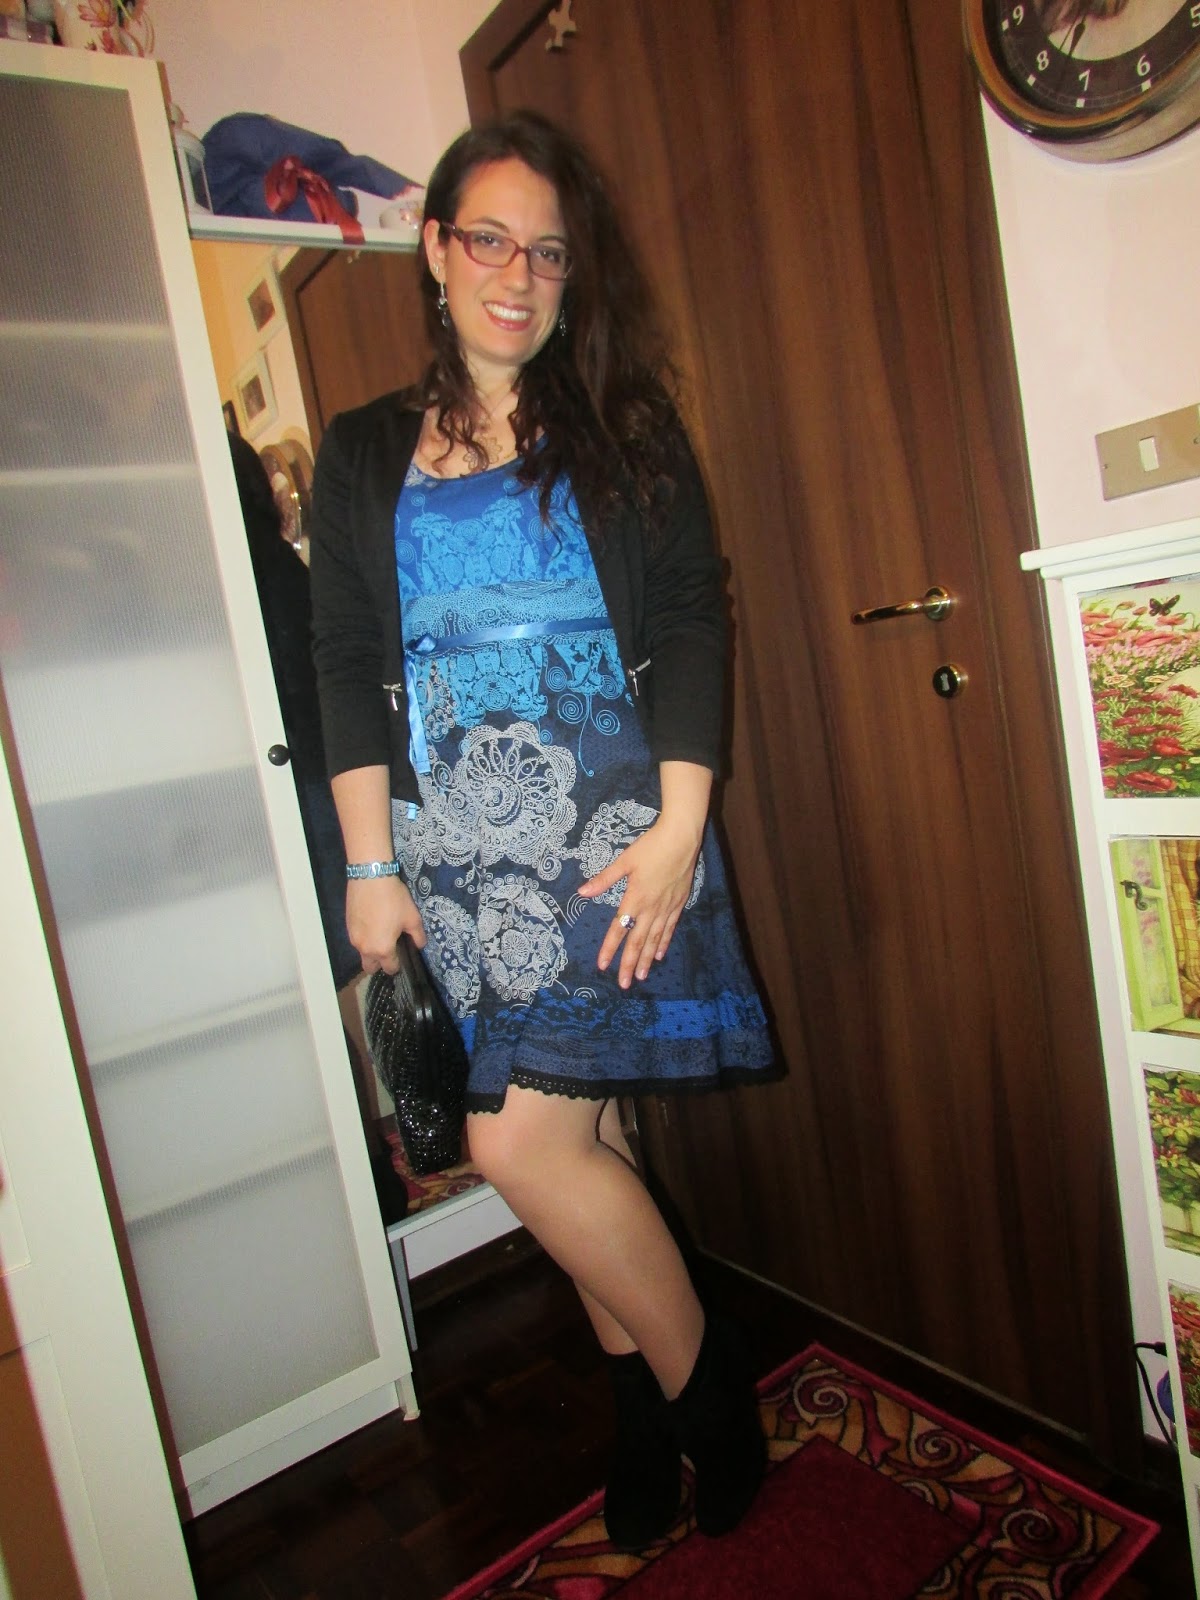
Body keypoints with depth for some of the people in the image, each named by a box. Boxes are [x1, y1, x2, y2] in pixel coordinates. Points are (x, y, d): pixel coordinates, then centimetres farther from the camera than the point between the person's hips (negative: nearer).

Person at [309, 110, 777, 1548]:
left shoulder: (624, 430, 8)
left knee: (521, 1143, -10)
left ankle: (697, 1382, 17)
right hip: (457, 850, 3)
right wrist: (371, 866, 1)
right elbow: (347, 669, 8)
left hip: (609, 835, -3)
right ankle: (649, 1402, 33)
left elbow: (688, 623, -1)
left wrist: (677, 829, -11)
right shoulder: (363, 454, 12)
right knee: (577, 1134, 9)